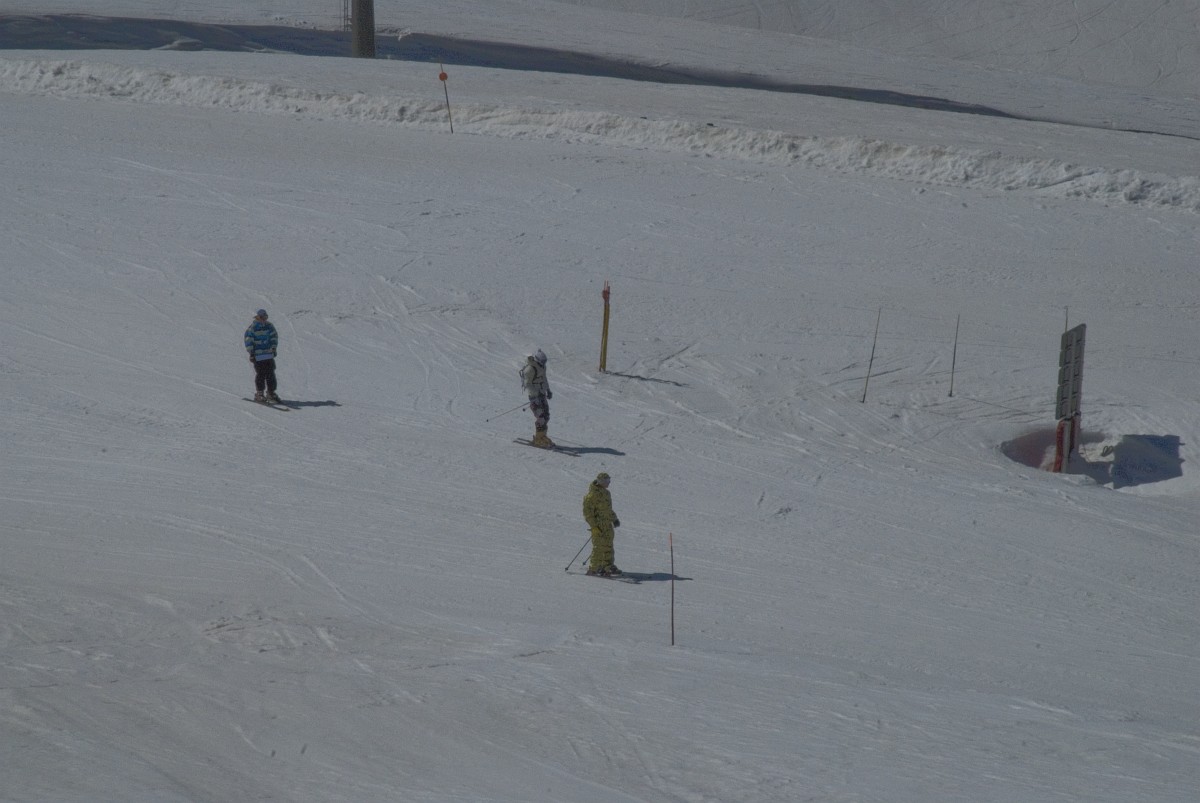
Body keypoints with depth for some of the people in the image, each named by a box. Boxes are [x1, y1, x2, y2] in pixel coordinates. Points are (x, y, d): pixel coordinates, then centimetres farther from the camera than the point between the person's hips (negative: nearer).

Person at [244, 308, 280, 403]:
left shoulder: (269, 326, 6)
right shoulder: (252, 328, -8)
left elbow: (274, 336, 14)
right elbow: (248, 341, -7)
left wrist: (274, 348, 5)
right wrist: (251, 353, -10)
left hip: (269, 354, 5)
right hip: (258, 355, -5)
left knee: (270, 374, 3)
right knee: (261, 374, -5)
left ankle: (271, 393, 9)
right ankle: (259, 393, 3)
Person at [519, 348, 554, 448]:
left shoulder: (542, 365, 7)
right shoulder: (530, 368, -20)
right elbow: (527, 384, -20)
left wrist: (548, 390, 21)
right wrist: (534, 396, -26)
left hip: (542, 393, 9)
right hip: (534, 395, -9)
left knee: (546, 416, 9)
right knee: (540, 417, -12)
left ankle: (542, 437, 18)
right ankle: (539, 439, -8)